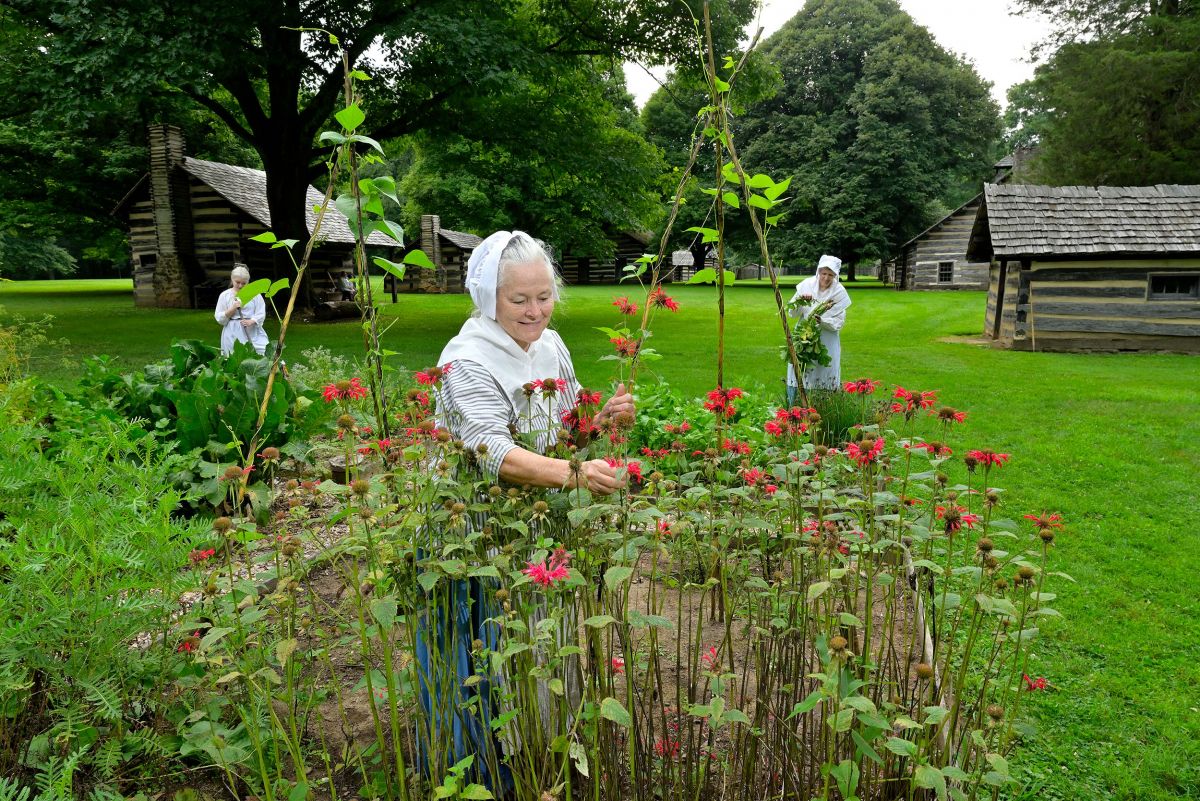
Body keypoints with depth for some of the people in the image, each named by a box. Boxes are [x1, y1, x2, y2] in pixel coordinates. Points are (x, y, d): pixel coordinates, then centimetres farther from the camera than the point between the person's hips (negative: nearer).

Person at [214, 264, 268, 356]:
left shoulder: (254, 294, 4)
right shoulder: (224, 295, 6)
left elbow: (261, 314, 0)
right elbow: (219, 318, 4)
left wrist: (251, 321, -19)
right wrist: (233, 309, -10)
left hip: (252, 332, 0)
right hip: (233, 334, 0)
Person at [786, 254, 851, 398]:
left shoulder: (840, 292, -7)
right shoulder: (807, 284, -5)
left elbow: (838, 322, -8)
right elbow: (793, 313, -2)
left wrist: (821, 320, -25)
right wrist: (799, 301, -21)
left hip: (827, 342, -1)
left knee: (824, 377, 1)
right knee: (796, 373, 1)